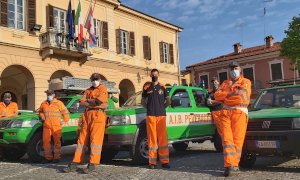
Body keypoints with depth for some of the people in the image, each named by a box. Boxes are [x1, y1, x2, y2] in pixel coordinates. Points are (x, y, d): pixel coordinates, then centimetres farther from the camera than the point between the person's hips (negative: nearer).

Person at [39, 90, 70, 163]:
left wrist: (64, 121, 0)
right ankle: (48, 158, 11)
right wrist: (41, 116, 9)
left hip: (56, 126, -3)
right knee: (46, 141, 1)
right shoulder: (43, 104, 16)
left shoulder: (59, 103, 5)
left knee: (57, 142, 0)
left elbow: (65, 112, 6)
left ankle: (57, 157, 8)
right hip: (46, 126, 4)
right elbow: (40, 112, 29)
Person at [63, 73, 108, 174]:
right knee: (82, 139, 4)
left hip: (98, 115, -6)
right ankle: (75, 163, 6)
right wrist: (94, 103, -7)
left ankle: (92, 165, -6)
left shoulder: (103, 89, 5)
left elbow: (99, 101, -13)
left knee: (95, 139, -8)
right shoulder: (88, 91, 23)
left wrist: (88, 100, 3)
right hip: (87, 116, 6)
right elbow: (82, 102, 8)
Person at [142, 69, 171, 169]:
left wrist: (162, 107, 7)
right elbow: (143, 101, 18)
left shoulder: (162, 87, 12)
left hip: (161, 115, 0)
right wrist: (148, 108, 8)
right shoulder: (147, 87, 12)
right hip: (150, 115, 0)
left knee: (163, 138, -3)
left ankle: (164, 161, 1)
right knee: (151, 138, -2)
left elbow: (168, 101, 16)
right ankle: (152, 162, 1)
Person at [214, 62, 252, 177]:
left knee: (237, 140, -8)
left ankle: (234, 165, -3)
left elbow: (242, 93, -5)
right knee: (227, 139, -9)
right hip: (225, 112, 3)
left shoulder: (245, 81, 16)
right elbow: (217, 95, 9)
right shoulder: (225, 83, 26)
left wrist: (225, 95, 2)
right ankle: (230, 165, -13)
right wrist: (232, 92, -4)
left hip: (239, 112, -3)